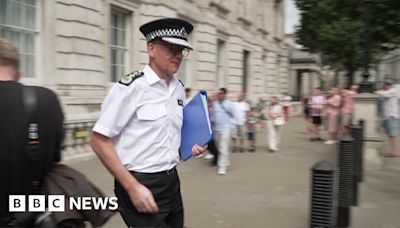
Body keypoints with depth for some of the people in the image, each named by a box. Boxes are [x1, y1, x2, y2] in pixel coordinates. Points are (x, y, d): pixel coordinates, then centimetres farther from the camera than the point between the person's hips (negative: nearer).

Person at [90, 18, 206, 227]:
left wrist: (190, 145, 3)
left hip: (172, 182, 7)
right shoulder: (130, 87, -16)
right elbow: (99, 141, -16)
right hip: (140, 186, -7)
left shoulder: (179, 89, 5)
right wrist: (133, 188, -19)